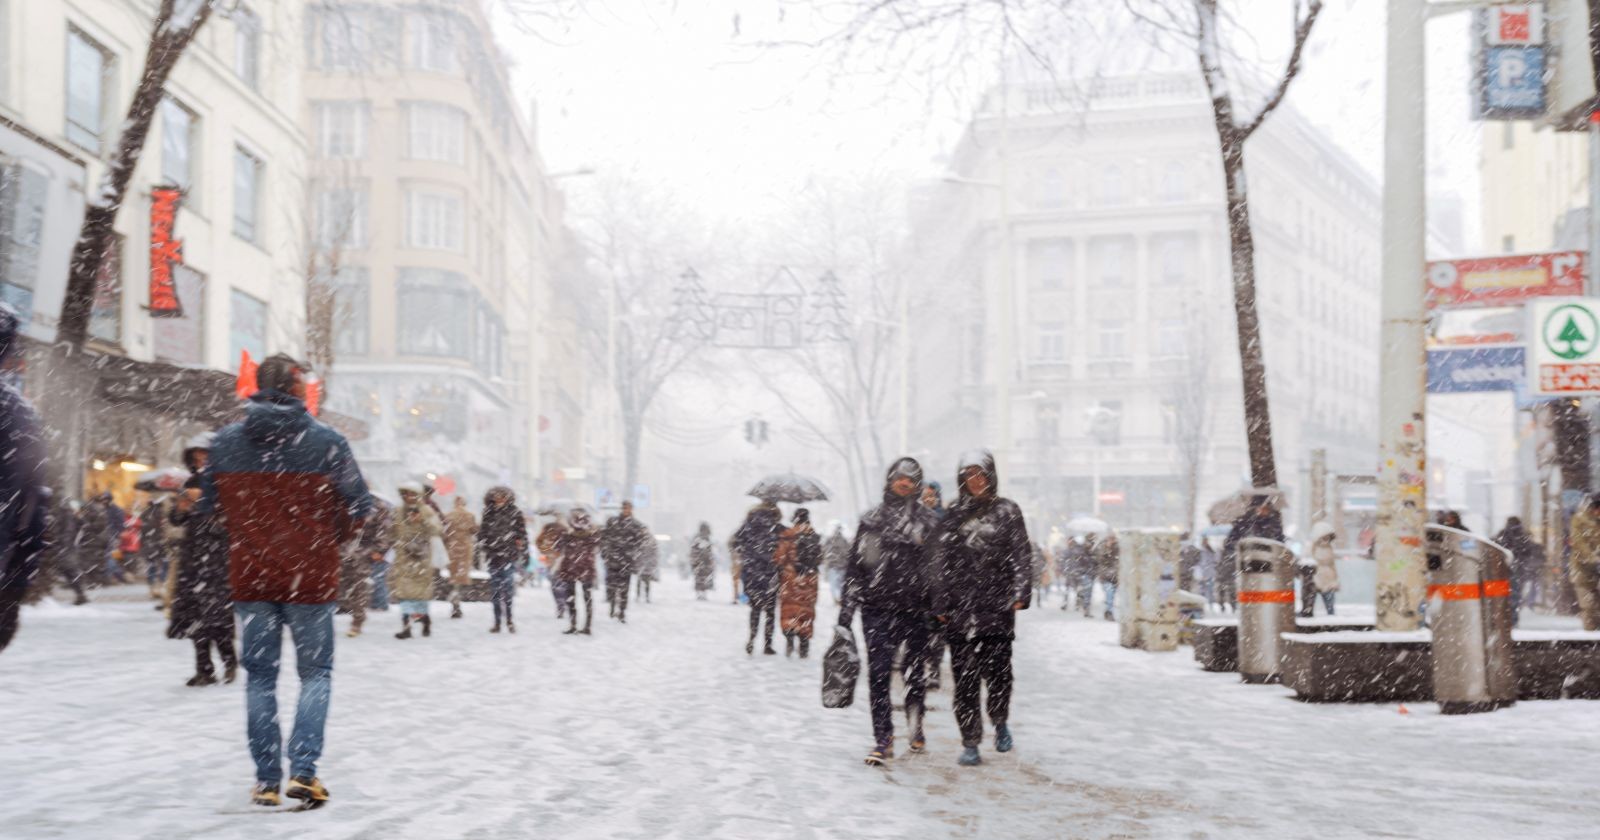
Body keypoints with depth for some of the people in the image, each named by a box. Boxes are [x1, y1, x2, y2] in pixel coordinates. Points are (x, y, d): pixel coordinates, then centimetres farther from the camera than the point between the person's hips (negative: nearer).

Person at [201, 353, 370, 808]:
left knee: (260, 677, 12)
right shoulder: (327, 441, -9)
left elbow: (207, 505, 7)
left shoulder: (225, 441, 0)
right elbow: (359, 505, -6)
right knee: (316, 673, 10)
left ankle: (266, 780, 12)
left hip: (249, 578, 3)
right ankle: (303, 770, -2)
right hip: (310, 577, -2)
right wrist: (334, 538, 12)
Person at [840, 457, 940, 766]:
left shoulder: (931, 522, 6)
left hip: (917, 610, 0)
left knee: (915, 672, 10)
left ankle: (915, 726, 32)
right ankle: (883, 740, -2)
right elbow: (854, 567, 9)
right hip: (877, 610, 0)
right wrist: (846, 612, 6)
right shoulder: (871, 520, 8)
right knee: (878, 673, -7)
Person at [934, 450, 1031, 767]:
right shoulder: (952, 514, 9)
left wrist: (1022, 593, -8)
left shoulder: (1007, 511, 7)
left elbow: (1022, 555, 3)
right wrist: (940, 604, 1)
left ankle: (1000, 722, 28)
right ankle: (970, 743, 8)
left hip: (997, 607, -1)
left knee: (998, 672, -2)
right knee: (965, 677, 0)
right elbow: (940, 562, 7)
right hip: (960, 608, 1)